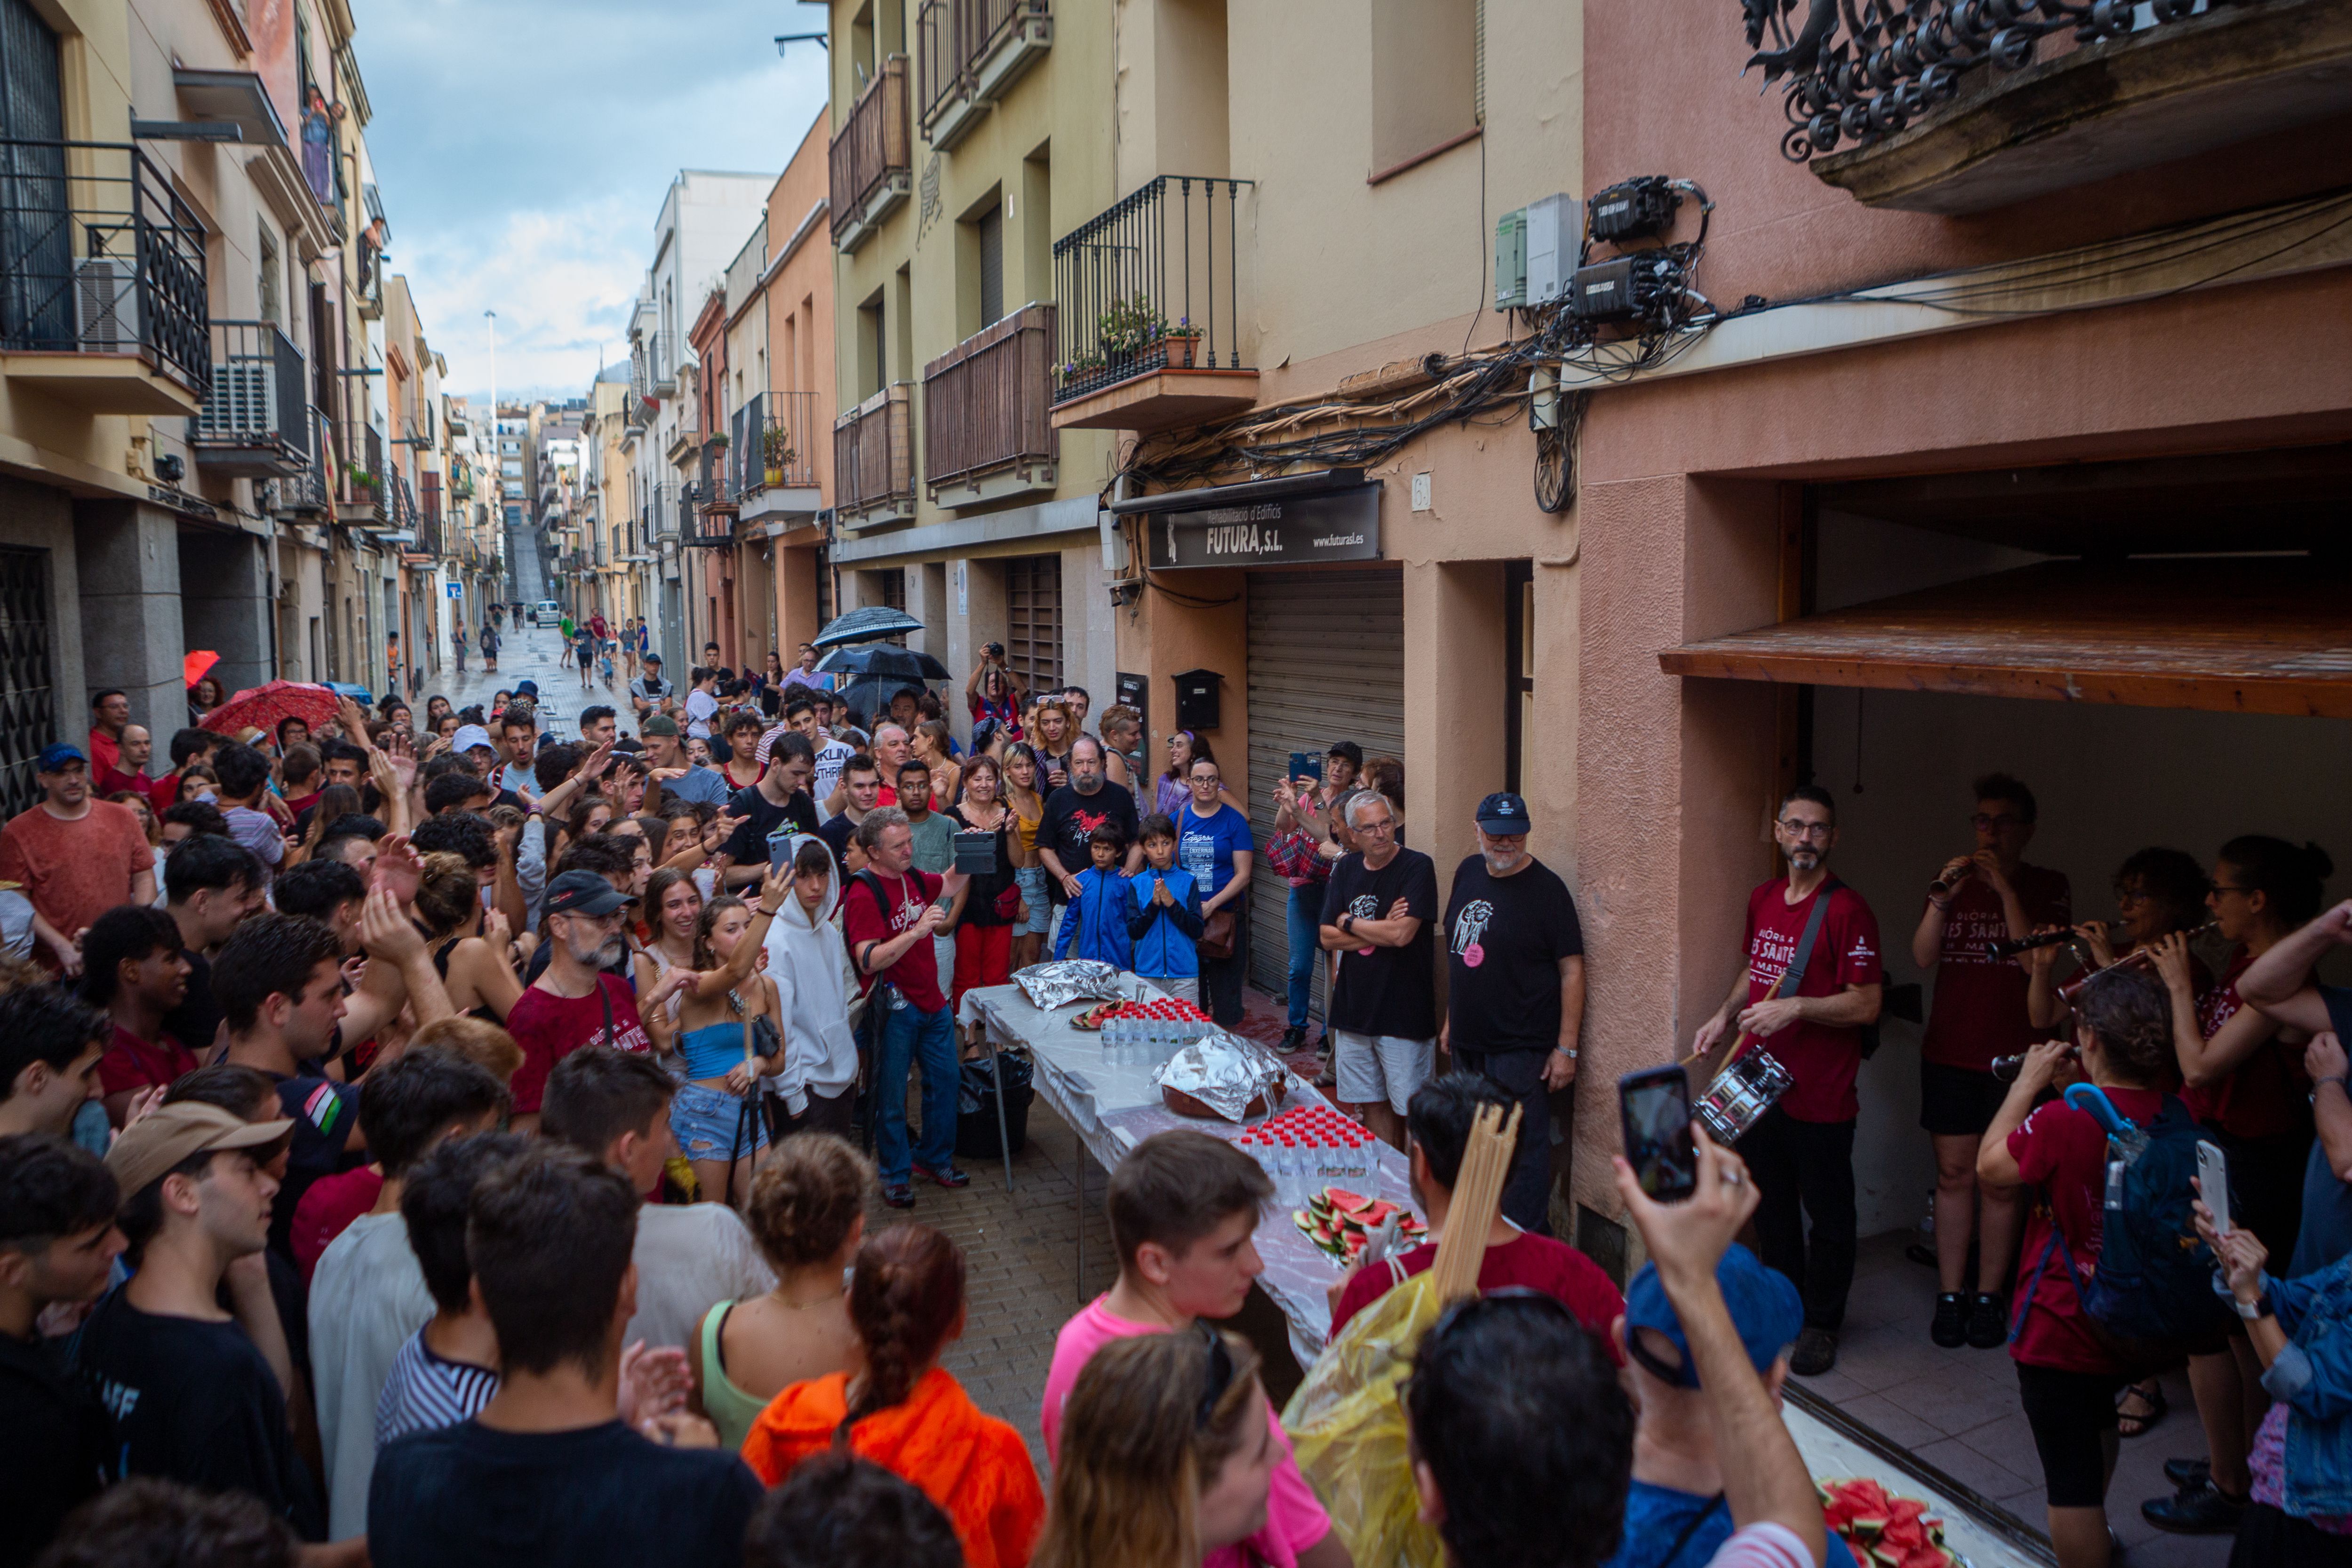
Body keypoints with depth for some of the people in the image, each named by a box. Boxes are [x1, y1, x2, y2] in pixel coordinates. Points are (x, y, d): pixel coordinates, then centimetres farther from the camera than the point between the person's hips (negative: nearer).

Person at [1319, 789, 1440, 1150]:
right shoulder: (1347, 869, 8)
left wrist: (1350, 923, -6)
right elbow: (1328, 938, 3)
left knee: (1409, 1107, 0)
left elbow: (1402, 934, -21)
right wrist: (1381, 931, -10)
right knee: (1372, 1103, 13)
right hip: (1354, 1008, 6)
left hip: (1404, 1012, -6)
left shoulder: (1417, 867, -11)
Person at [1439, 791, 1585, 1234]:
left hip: (1522, 1048, -7)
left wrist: (1566, 1048, -16)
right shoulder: (1468, 872, 8)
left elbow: (1572, 969, -13)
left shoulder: (1546, 887, -12)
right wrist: (1451, 1018, 19)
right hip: (1468, 1042, 7)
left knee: (1523, 1151, -3)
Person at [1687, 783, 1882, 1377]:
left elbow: (1866, 1004, -16)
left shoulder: (1847, 910, -14)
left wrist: (1796, 1008, -25)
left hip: (1822, 1095, -7)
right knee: (1770, 1203, 18)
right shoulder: (1763, 900, 8)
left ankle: (1821, 1325, 21)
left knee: (1828, 1213, 7)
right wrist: (1725, 1015, 9)